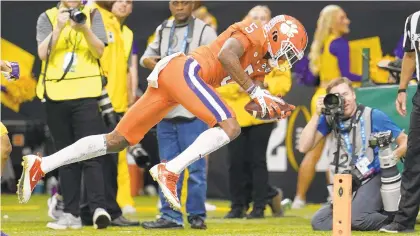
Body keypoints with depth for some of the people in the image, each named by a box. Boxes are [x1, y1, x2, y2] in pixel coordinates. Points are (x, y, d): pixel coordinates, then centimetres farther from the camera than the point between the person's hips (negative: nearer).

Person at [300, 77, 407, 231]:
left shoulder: (374, 117, -6)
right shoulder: (330, 119, 3)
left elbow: (405, 142, -2)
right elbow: (304, 147, -4)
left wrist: (393, 157, -20)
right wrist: (317, 114, -11)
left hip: (373, 181, -5)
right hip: (346, 191, 6)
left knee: (356, 217, -31)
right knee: (319, 222, -9)